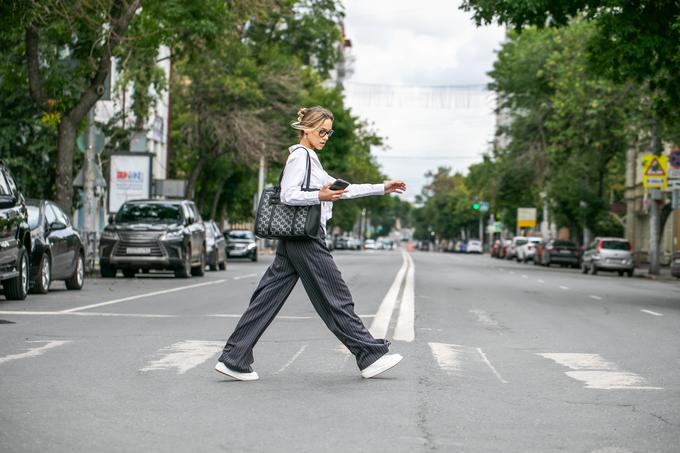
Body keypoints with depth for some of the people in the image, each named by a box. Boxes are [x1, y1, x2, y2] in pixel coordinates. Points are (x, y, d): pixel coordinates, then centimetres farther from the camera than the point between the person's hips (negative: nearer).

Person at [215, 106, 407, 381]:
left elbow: (340, 189, 26)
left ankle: (234, 359, 2)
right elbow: (288, 195, -17)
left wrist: (382, 189, 25)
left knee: (268, 298, 5)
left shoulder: (310, 159, 23)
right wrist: (319, 197, -31)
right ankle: (370, 357, 4)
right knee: (335, 299, -3)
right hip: (305, 238, -10)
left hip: (294, 241, 10)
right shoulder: (300, 156, -8)